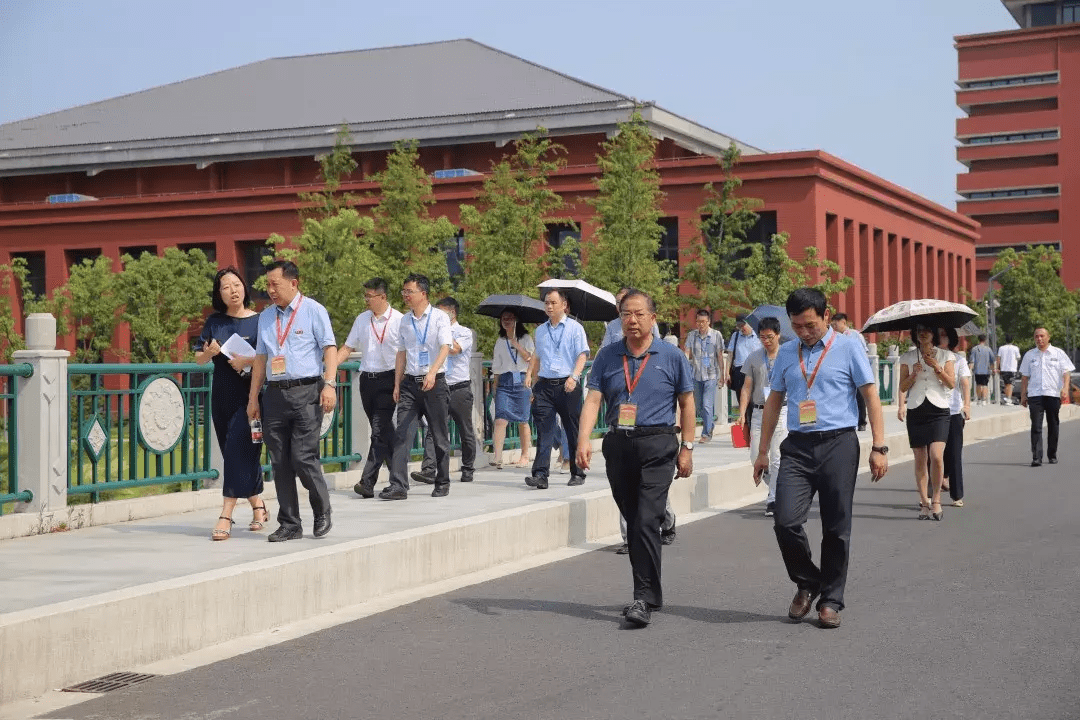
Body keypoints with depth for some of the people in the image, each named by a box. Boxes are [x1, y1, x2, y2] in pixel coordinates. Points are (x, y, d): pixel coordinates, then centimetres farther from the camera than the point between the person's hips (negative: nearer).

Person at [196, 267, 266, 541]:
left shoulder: (258, 320, -1)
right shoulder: (215, 322, 10)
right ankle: (258, 505, 27)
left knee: (238, 451, -12)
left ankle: (226, 517, -14)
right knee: (239, 454, 10)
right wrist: (209, 352, -11)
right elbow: (199, 359, 10)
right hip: (222, 397, 5)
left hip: (249, 395, -4)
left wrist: (248, 360, -19)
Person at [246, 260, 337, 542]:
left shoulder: (313, 311, 2)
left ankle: (322, 512, 11)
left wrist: (329, 384, -16)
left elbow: (329, 348, -4)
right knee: (280, 462, 4)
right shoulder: (265, 317, 16)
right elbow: (261, 358, 19)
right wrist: (253, 397, 15)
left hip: (306, 392, -5)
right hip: (275, 393, 5)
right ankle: (289, 524, 12)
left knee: (303, 457, -11)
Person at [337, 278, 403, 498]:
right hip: (367, 378, 6)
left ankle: (368, 482, -14)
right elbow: (347, 348, 15)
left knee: (379, 430, -13)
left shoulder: (398, 320, -5)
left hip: (388, 379, -6)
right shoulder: (362, 319, 12)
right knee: (384, 431, 10)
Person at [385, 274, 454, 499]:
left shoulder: (440, 317, -3)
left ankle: (442, 484, 17)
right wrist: (397, 385, 11)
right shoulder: (405, 321, 13)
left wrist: (432, 372, -31)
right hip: (410, 382, 4)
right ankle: (398, 486, -11)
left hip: (435, 382, -4)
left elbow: (445, 347, -16)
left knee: (440, 436, 4)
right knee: (402, 435, -7)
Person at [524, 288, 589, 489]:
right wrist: (530, 375, 11)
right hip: (545, 385, 3)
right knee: (544, 430, -6)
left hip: (567, 385, -3)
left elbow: (582, 355, -5)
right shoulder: (540, 330, 17)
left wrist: (573, 377, -19)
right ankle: (540, 475, -12)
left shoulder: (575, 328, 2)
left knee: (573, 431, 4)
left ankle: (577, 474, 15)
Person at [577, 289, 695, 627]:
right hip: (618, 444, 4)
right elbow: (593, 399, 0)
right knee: (633, 522, 12)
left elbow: (686, 403, 7)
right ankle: (651, 594, 25)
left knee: (646, 521, -14)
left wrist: (687, 447, 1)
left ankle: (644, 599, -13)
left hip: (657, 446, -4)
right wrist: (583, 438, -15)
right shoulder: (608, 356, 8)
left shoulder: (671, 356, 2)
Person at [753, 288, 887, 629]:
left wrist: (879, 447, -7)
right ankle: (806, 584, 14)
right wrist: (763, 451, 16)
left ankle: (830, 600, 16)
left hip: (838, 444, -3)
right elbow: (774, 402, 18)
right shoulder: (786, 353, 13)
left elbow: (871, 397, 0)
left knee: (836, 528, 2)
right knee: (786, 521, -11)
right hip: (797, 447, 3)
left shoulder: (848, 348, 2)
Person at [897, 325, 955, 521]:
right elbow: (903, 387, 9)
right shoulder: (907, 357, 10)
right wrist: (914, 374, -8)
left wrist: (937, 368, -10)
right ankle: (924, 502, 9)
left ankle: (936, 499, -1)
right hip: (916, 410, 2)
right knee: (920, 459, 2)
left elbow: (951, 384, 2)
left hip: (938, 411, -2)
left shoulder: (946, 356, 8)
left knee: (936, 456, -16)